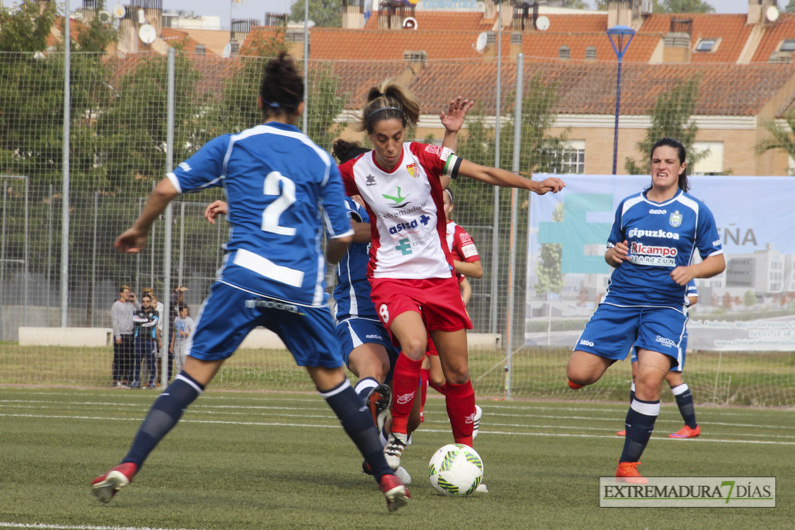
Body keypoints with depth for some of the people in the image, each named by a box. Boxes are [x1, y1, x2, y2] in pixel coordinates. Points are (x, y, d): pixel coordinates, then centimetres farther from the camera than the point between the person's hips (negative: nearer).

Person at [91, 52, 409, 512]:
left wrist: (139, 230, 21)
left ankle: (128, 466, -12)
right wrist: (324, 265, 34)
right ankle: (387, 477, 17)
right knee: (333, 380, 14)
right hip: (303, 288, 1)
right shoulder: (322, 161, 12)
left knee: (195, 372, -1)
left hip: (244, 278, -1)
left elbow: (168, 188, 4)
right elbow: (342, 237, 11)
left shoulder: (232, 146, 9)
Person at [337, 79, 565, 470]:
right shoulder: (357, 172, -6)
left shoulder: (423, 157, -9)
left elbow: (482, 173, -15)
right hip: (391, 277, -2)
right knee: (414, 345, -30)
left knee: (457, 371, 4)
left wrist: (533, 185, -26)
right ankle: (397, 434, -15)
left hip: (438, 274, 2)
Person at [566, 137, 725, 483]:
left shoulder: (696, 212, 3)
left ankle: (628, 465, -9)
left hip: (665, 308, -2)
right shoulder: (629, 206, 9)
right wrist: (613, 255, -5)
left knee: (650, 379, -22)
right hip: (621, 301, 2)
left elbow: (717, 261, 6)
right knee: (578, 374, -10)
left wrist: (691, 270, -14)